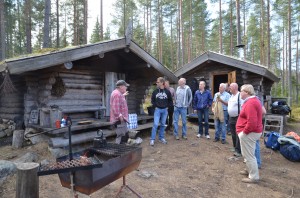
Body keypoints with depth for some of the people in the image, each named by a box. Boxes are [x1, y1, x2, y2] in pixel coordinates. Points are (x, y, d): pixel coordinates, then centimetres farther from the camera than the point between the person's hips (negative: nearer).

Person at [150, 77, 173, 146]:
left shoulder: (167, 92, -3)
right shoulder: (155, 91, -3)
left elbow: (170, 101, 9)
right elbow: (152, 100, 9)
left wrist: (167, 106, 0)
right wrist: (155, 106, 0)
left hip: (164, 110, 1)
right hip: (157, 110, -1)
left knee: (163, 125, 11)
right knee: (155, 124, -7)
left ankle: (161, 138, 25)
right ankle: (152, 139, 1)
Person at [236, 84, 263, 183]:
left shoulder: (250, 103, -24)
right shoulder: (253, 100, 11)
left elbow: (252, 122, -31)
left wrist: (244, 131, -19)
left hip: (249, 133, -11)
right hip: (252, 131, 11)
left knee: (249, 155, 1)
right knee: (248, 154, 23)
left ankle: (254, 177, 13)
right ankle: (250, 170, 38)